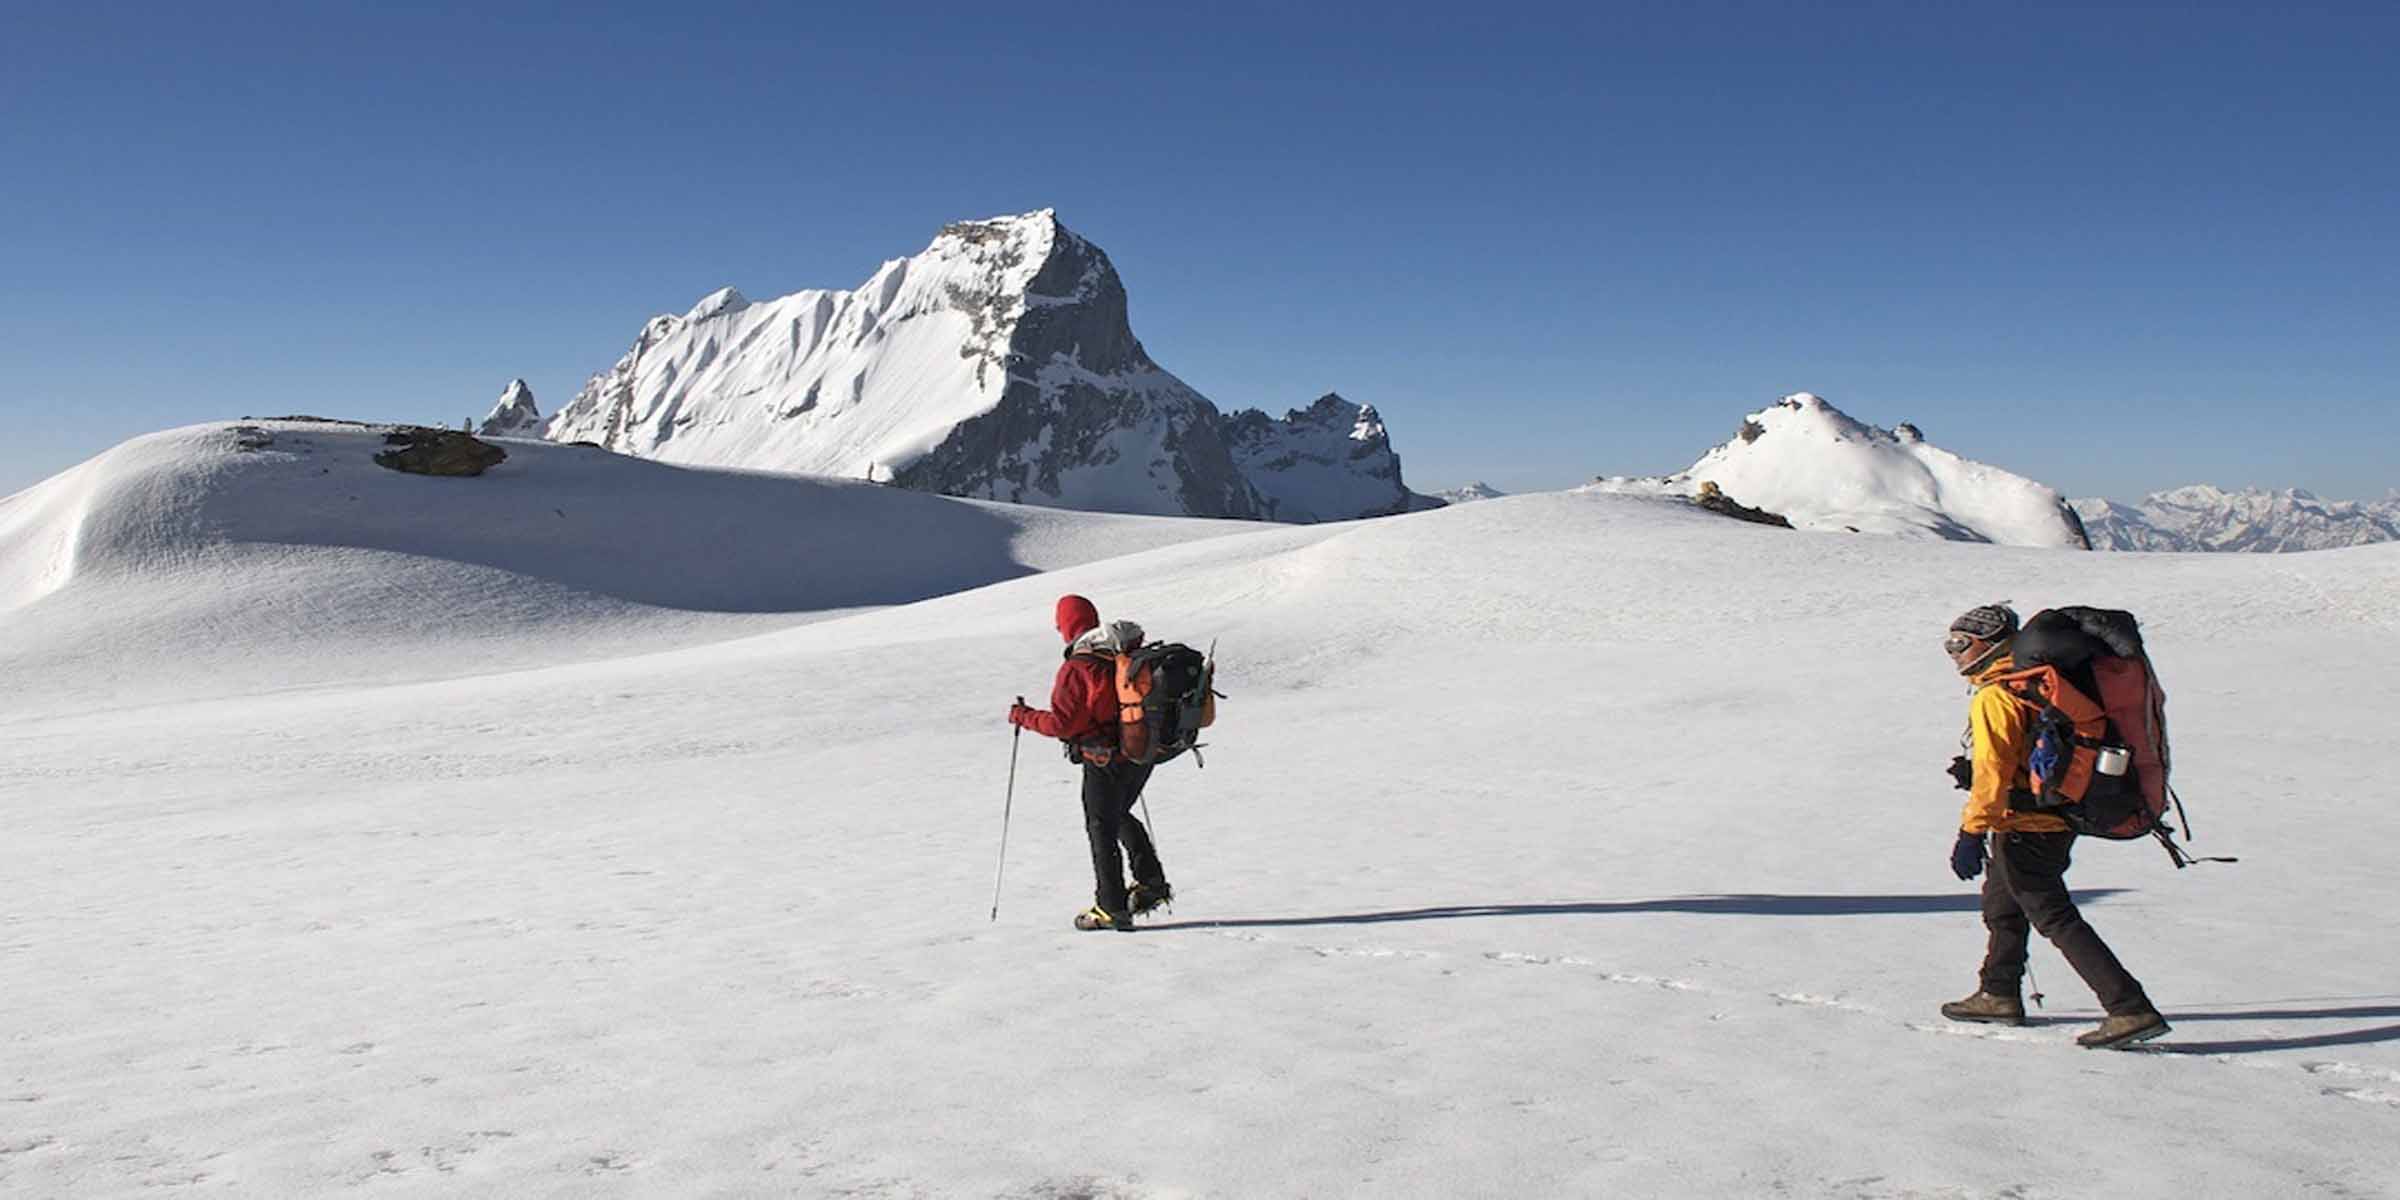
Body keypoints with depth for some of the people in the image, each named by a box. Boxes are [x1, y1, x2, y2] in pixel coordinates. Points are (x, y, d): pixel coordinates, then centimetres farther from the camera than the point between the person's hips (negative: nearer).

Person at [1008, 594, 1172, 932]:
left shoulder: (1076, 668, -18)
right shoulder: (1132, 652, 1)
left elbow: (1060, 723, -19)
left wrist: (1022, 716, -3)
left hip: (1105, 761, -6)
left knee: (1101, 828, 7)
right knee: (1120, 816, 26)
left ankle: (1112, 908, 10)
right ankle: (1151, 882, 21)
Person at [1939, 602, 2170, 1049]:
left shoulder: (1994, 697, -17)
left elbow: (1993, 772, -24)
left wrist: (1972, 833, -23)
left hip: (2025, 825, -10)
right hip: (2060, 818, 10)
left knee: (2054, 917, -6)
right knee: (2001, 903, 23)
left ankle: (2131, 1009, -8)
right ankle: (1999, 995, 35)